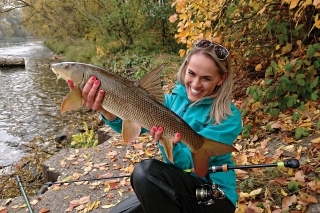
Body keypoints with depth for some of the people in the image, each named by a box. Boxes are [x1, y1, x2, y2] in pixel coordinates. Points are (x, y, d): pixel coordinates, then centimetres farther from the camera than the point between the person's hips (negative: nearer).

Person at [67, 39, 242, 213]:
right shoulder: (174, 99, -4)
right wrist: (105, 110, -40)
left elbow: (188, 161, -21)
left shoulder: (229, 118, -18)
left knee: (145, 170, -28)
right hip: (178, 186, 5)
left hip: (215, 196, -4)